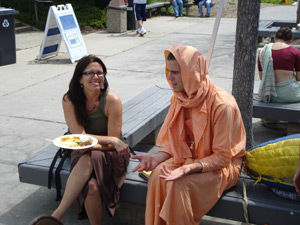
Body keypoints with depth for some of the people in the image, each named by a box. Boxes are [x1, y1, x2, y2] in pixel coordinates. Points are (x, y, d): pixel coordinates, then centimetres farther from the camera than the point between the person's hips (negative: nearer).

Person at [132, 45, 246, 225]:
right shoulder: (179, 98, -4)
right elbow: (176, 142, 4)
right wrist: (158, 158, -15)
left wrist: (191, 168, -34)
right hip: (193, 156, 6)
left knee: (180, 184, -29)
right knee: (158, 173, -21)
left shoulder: (223, 105, -26)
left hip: (224, 165, -6)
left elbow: (222, 157, -20)